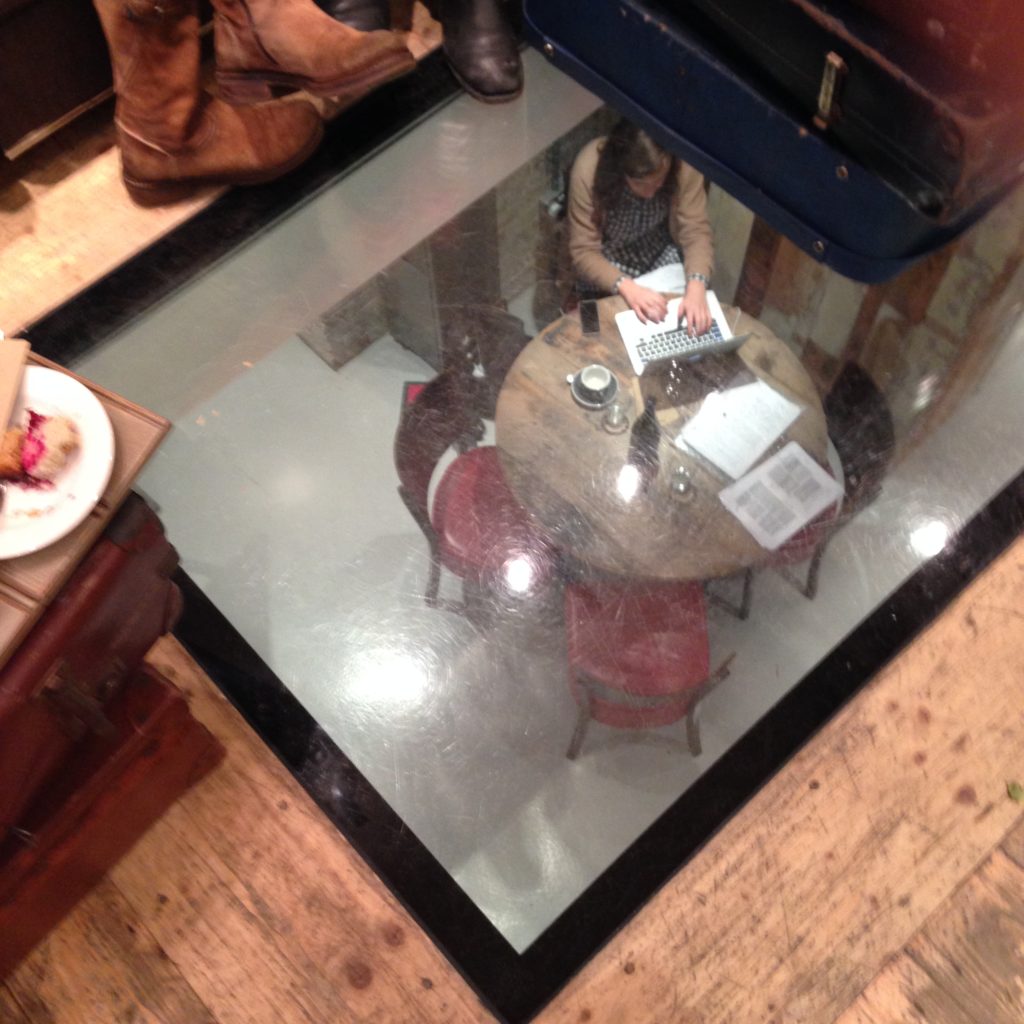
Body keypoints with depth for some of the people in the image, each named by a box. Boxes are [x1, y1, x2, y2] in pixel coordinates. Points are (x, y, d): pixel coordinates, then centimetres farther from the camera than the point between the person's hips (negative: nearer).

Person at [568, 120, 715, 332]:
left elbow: (696, 232, -23)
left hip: (662, 252, 2)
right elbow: (584, 252, -28)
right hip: (609, 257, -2)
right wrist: (627, 288, -45)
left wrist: (696, 286, -44)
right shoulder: (589, 168, -32)